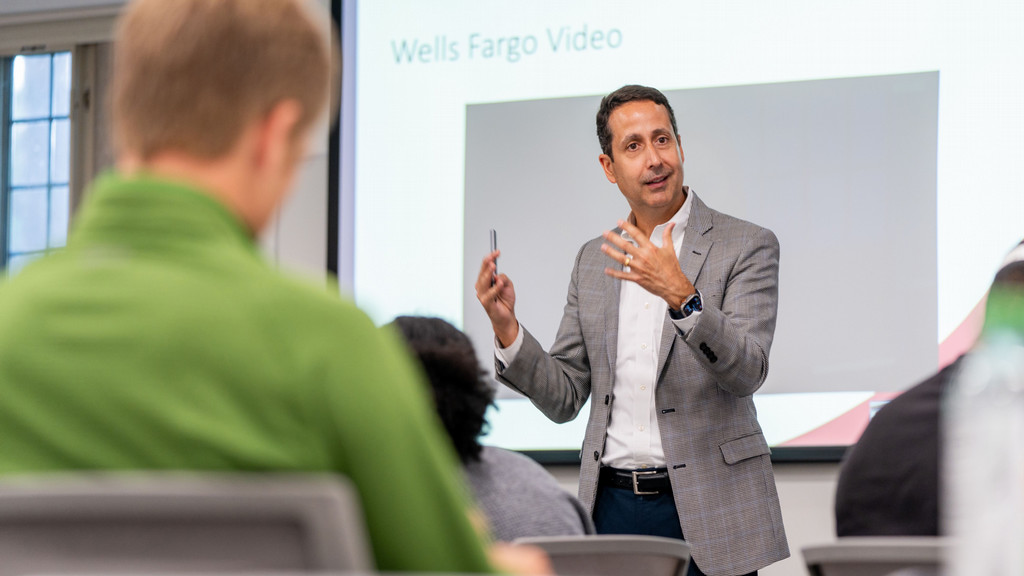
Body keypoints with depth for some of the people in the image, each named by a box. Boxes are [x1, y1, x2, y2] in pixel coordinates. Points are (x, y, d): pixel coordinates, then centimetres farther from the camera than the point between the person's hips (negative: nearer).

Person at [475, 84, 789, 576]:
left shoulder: (747, 247, -3)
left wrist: (681, 296, -29)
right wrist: (506, 327, -4)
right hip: (613, 510, 4)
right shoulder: (593, 261, 13)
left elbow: (746, 373, -15)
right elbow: (564, 398, 12)